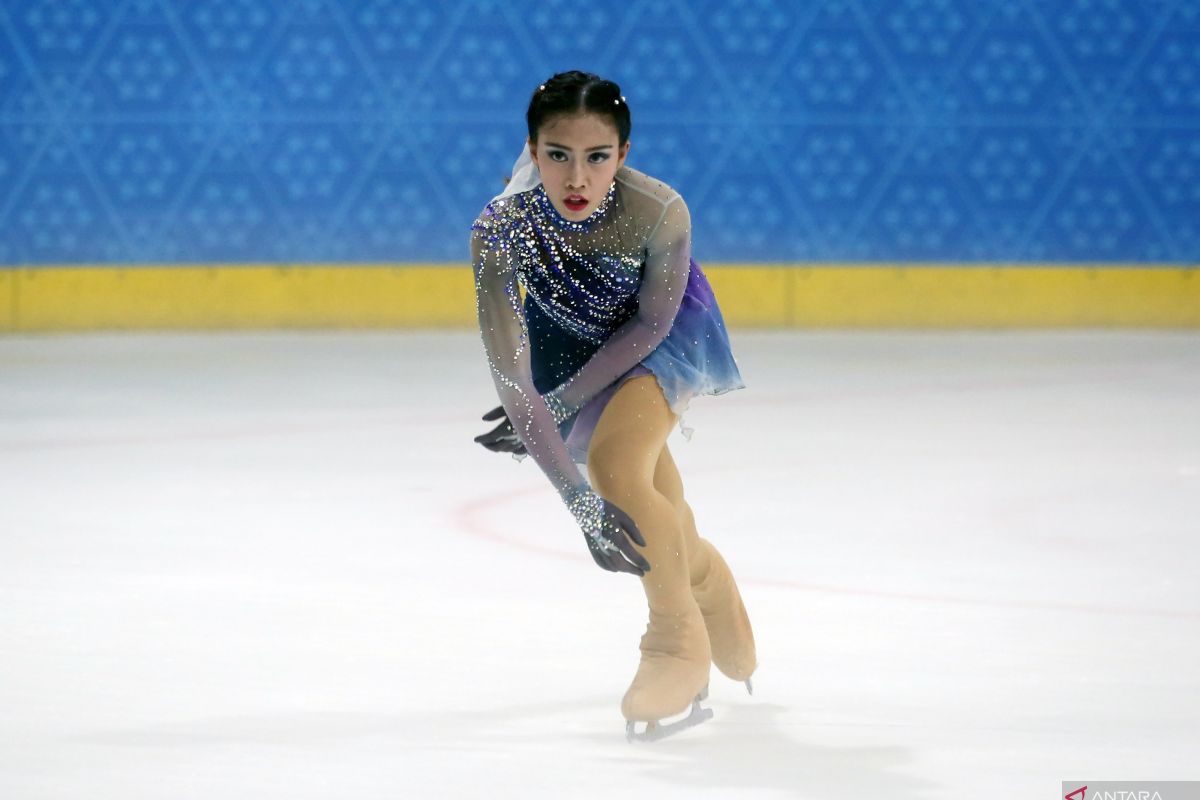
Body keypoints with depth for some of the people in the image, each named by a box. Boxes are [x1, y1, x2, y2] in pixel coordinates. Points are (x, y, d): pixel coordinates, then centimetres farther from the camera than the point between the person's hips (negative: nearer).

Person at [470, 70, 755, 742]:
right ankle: (701, 572, 53)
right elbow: (511, 379, -37)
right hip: (569, 340, 3)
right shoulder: (501, 229, -37)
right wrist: (578, 498, -42)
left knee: (614, 463, -27)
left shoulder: (660, 212, -39)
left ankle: (679, 646, -7)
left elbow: (650, 323, -20)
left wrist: (564, 402, -23)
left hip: (662, 333, -2)